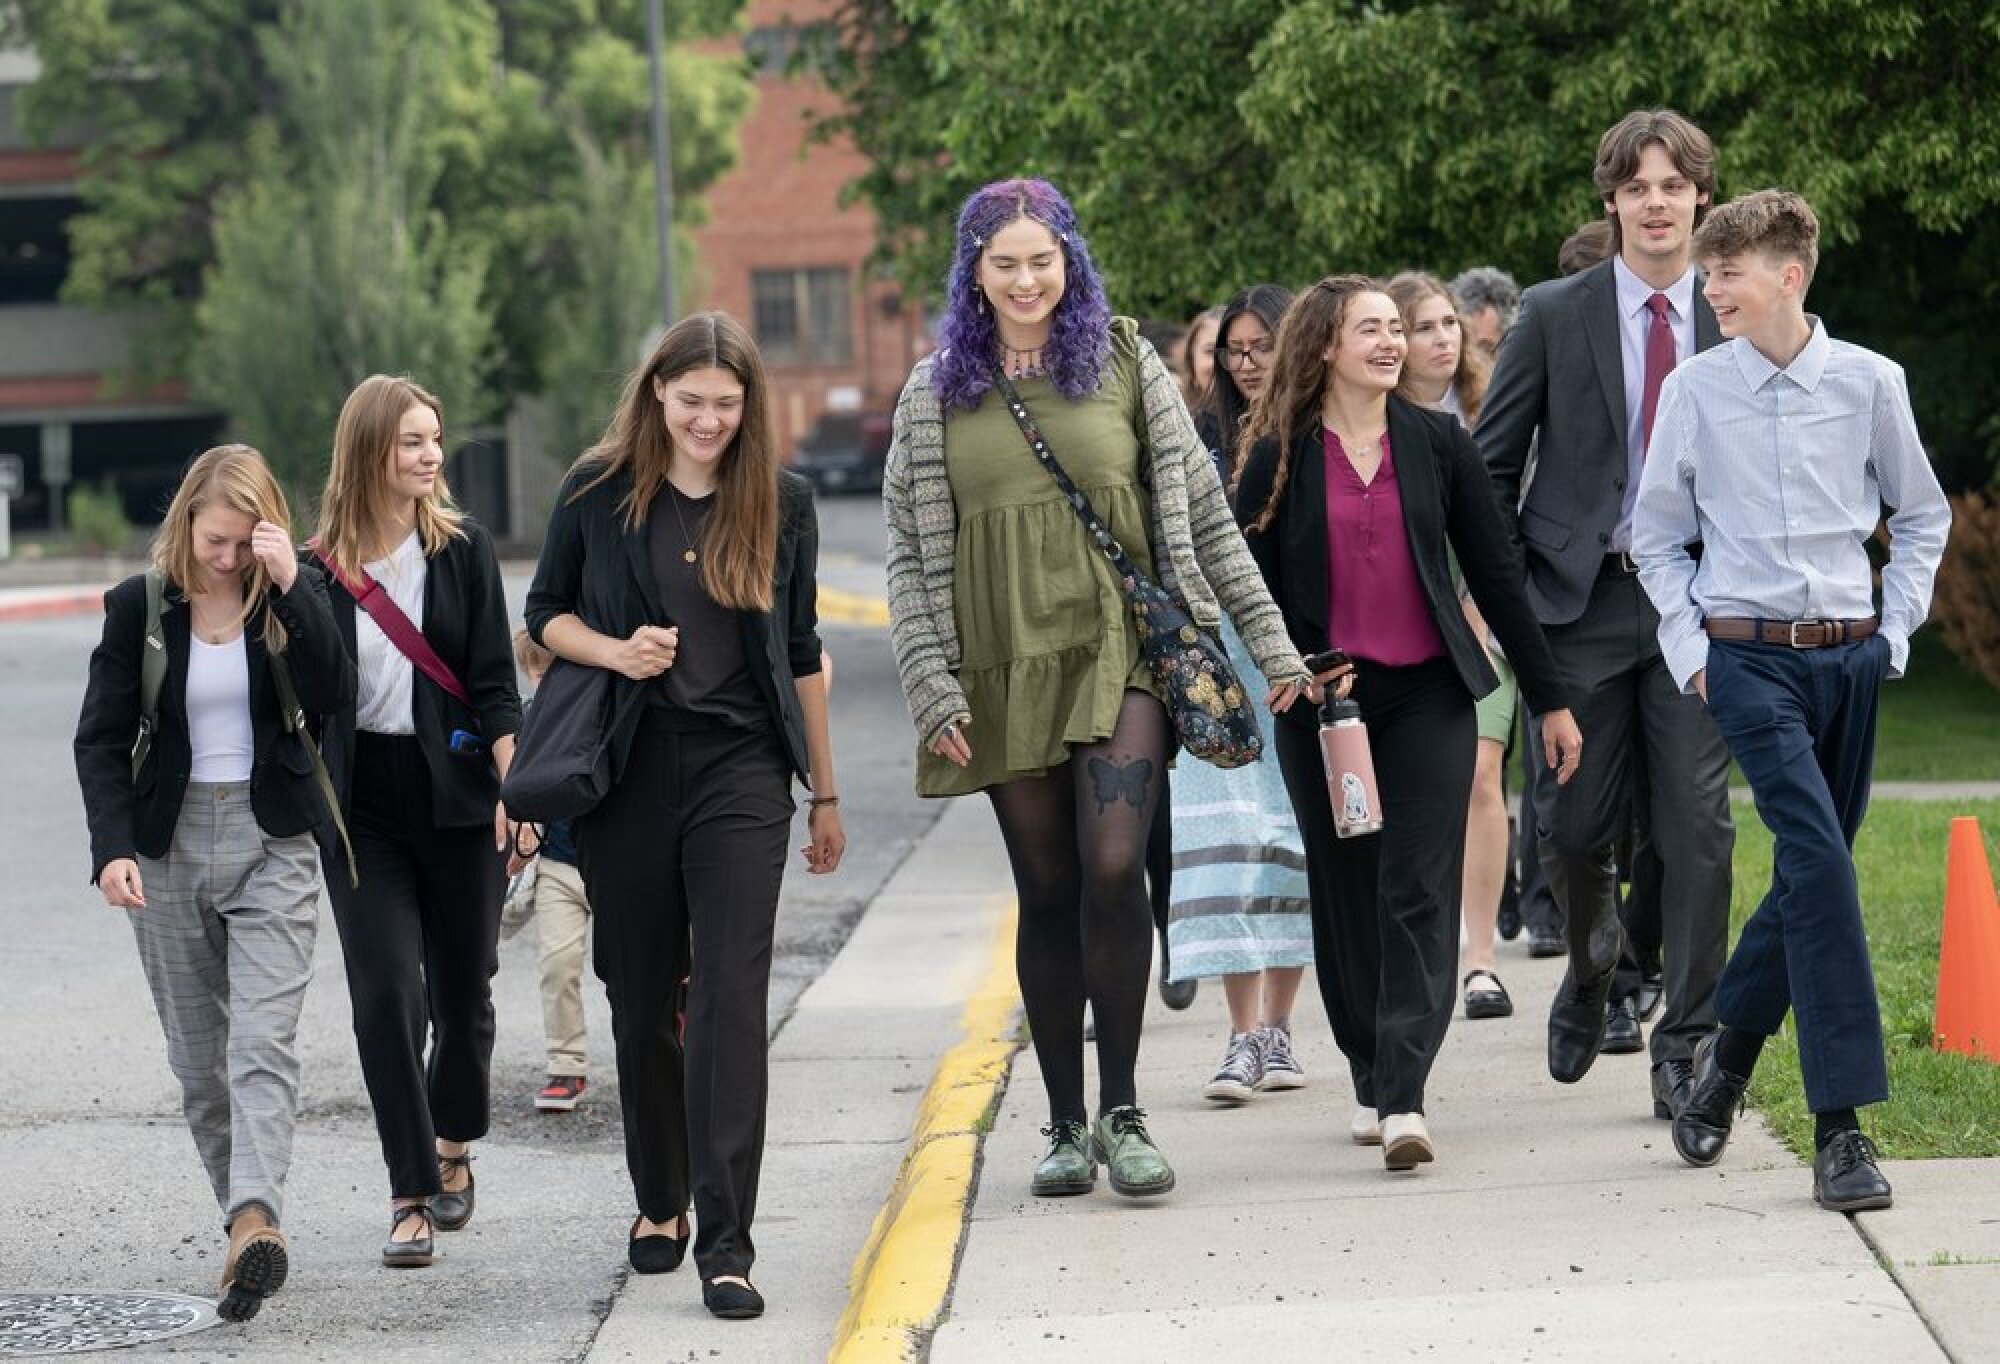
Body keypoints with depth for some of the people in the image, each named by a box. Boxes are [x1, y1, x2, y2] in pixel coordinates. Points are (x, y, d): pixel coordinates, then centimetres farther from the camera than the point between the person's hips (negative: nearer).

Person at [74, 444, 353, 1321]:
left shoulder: (293, 596, 0)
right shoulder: (139, 607, 0)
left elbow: (333, 696, -15)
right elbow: (102, 739, 2)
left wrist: (291, 586, -20)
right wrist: (113, 846, -11)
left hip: (273, 846, -2)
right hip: (170, 845, 2)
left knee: (264, 1043, -16)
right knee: (197, 1056, 5)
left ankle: (255, 1223, -28)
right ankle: (247, 1221, 15)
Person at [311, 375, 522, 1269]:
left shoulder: (462, 549, 1)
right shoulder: (322, 567, 1)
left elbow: (494, 682, -1)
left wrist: (513, 789, -9)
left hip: (455, 792, 1)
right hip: (363, 806, -1)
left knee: (462, 990, 9)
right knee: (387, 992, -10)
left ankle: (453, 1148, 34)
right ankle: (412, 1197, -5)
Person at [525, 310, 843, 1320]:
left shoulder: (780, 499, 3)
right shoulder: (599, 491, 0)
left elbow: (801, 655, 10)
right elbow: (546, 612, 10)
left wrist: (825, 793, 12)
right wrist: (614, 651, -11)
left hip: (739, 769, -1)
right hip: (627, 770, 1)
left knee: (730, 998, -10)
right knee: (641, 997, 9)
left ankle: (726, 1242, -12)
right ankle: (659, 1200, 29)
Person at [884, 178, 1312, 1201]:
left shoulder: (1126, 365, 7)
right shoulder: (937, 394, 8)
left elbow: (1203, 515, 9)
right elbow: (909, 553, 7)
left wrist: (1269, 642, 6)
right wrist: (932, 686, -2)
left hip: (1120, 653, -1)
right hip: (1005, 669, 1)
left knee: (1113, 871, -16)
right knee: (1047, 894, 4)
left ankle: (1121, 1112, -6)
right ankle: (1066, 1125, 14)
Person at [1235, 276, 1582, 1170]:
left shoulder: (1437, 443, 5)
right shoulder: (1280, 457, 1)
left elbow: (1494, 572, 8)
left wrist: (1549, 699, 9)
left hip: (1428, 694, 0)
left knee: (1418, 894, -9)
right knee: (1345, 896, 7)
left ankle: (1403, 1099, -16)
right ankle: (1370, 1081, 21)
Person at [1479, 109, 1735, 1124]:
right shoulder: (1554, 315, 2)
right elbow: (1492, 462, 4)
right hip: (1581, 601, 0)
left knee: (1697, 828, -5)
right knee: (1573, 826, 4)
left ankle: (1685, 1046, 4)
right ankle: (1592, 966, 35)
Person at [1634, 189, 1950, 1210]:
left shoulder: (1868, 382, 2)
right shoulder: (1695, 390, 1)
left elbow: (1922, 516, 15)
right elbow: (1657, 534, 11)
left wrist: (1897, 627, 6)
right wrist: (1687, 647, 2)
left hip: (1849, 658, 3)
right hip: (1747, 657, -3)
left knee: (1813, 875, 8)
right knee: (1818, 860, -17)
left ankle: (1728, 1048, 33)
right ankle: (1840, 1128, -17)